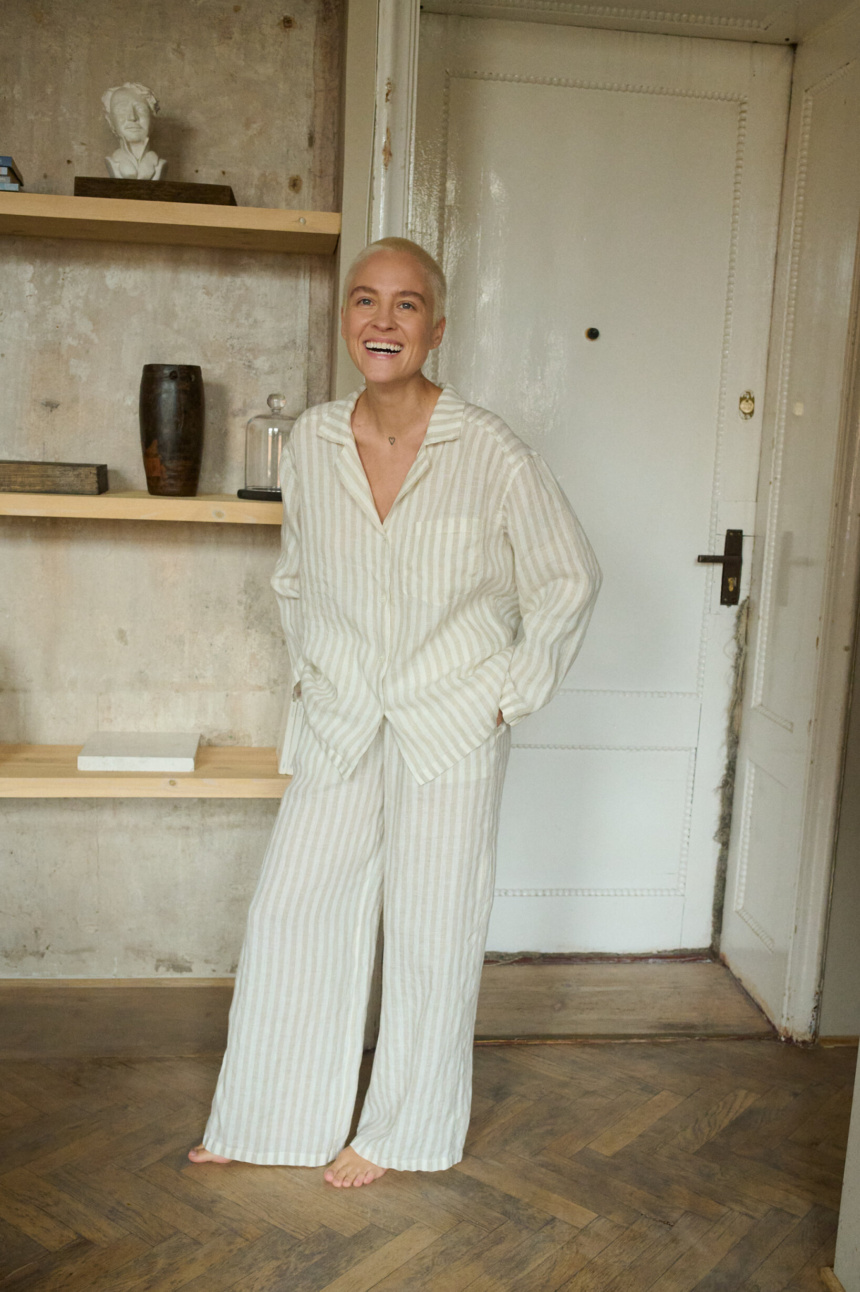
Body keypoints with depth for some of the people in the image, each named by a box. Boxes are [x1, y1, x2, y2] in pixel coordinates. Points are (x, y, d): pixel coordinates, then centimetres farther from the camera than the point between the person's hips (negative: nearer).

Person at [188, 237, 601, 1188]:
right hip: (341, 723, 4)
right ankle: (266, 1115, 33)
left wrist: (508, 697, -6)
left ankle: (403, 1129, 32)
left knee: (430, 930, 8)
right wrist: (311, 673, 10)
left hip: (451, 727, -4)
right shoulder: (311, 441, -2)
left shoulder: (492, 454, -14)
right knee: (292, 909, 11)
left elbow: (568, 582, -4)